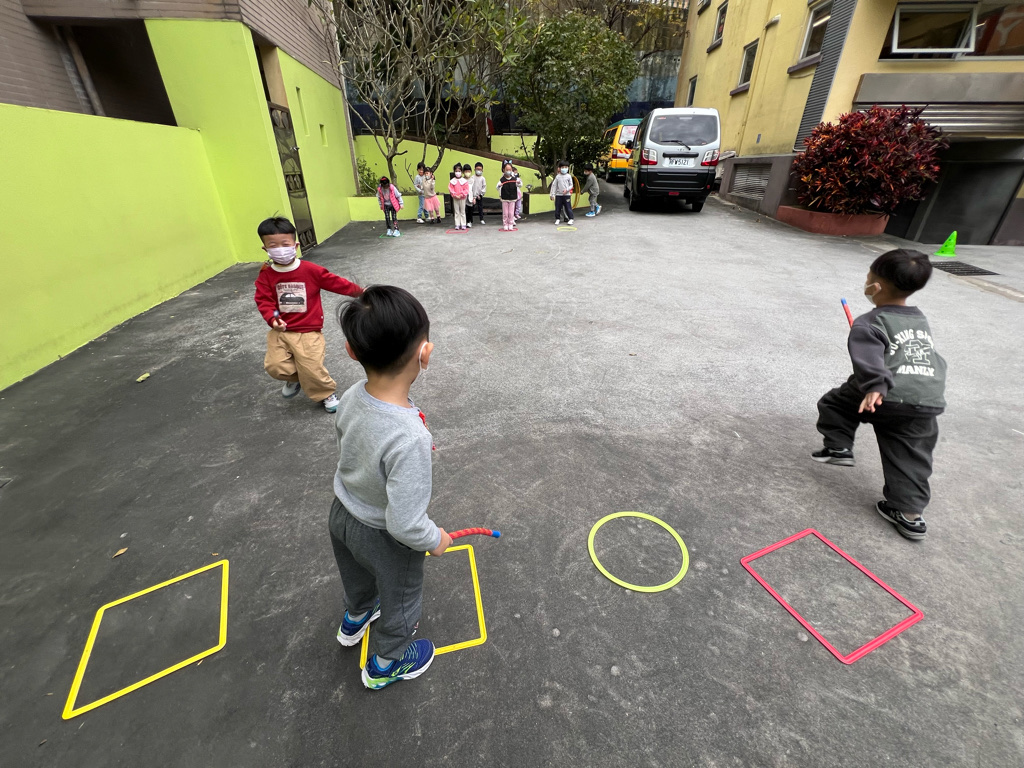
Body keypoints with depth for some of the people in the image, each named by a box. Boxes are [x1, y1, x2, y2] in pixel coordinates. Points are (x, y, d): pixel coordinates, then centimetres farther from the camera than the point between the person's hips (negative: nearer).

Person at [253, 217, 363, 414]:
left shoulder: (311, 270, -7)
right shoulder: (265, 275, -1)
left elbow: (335, 283, -1)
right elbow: (264, 301, -2)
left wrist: (359, 292, 0)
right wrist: (272, 320, -20)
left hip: (308, 331, -3)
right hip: (280, 331, 3)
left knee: (312, 370, -7)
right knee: (274, 366, -5)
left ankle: (326, 393, 23)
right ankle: (295, 377, 31)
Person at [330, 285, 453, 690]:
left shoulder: (351, 397, -21)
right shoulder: (410, 438, -43)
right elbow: (405, 524, -35)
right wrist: (435, 539, -14)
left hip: (341, 514, 6)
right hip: (382, 538, -6)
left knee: (357, 577, 37)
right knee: (399, 600, 27)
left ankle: (355, 617, 69)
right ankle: (385, 664, 56)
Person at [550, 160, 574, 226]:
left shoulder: (568, 176, 1)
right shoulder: (557, 176, 3)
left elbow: (571, 185, 4)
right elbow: (554, 185, 4)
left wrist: (567, 190, -14)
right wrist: (553, 194, 0)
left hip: (567, 194, -2)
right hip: (558, 195, 2)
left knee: (568, 207, -1)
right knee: (558, 208, 6)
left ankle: (570, 219, 5)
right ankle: (557, 219, 18)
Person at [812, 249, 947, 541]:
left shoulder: (869, 323, -2)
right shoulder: (921, 320, 22)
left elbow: (869, 359, -21)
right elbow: (936, 361, 33)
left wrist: (875, 387, -32)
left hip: (887, 398, -6)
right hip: (929, 405, 6)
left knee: (835, 402, 19)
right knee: (910, 459, 11)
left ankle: (838, 447, 18)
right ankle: (910, 512, 11)